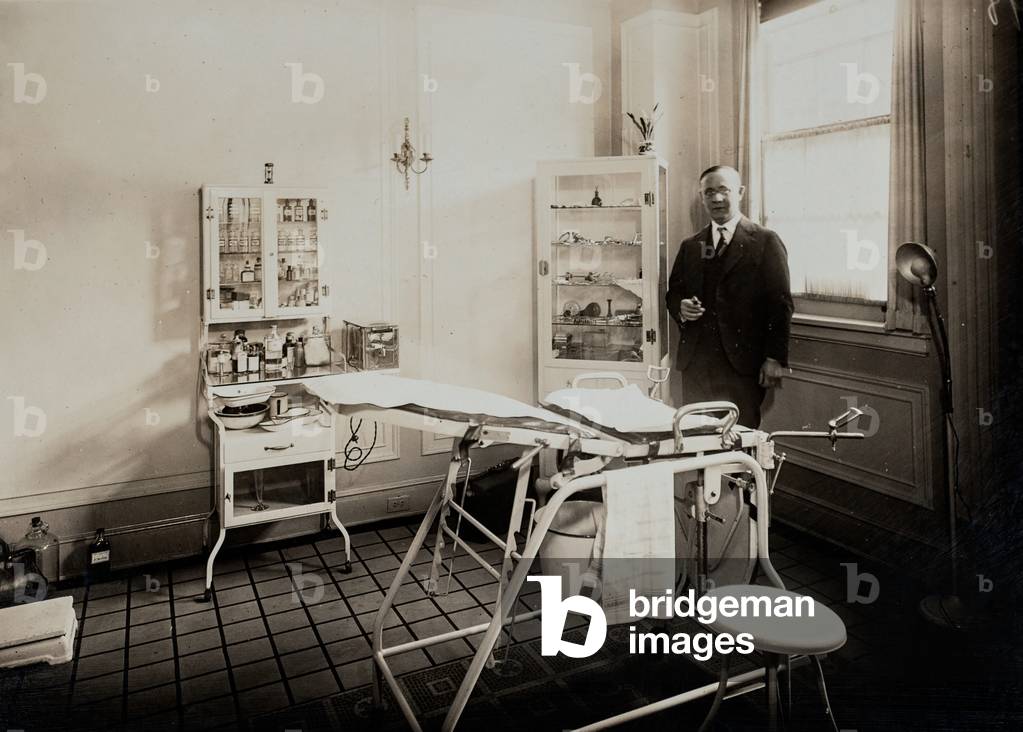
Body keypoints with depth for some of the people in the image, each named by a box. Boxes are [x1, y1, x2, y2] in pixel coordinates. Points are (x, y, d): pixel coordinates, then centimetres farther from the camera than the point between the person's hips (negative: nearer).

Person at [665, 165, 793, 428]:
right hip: (695, 363, 4)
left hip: (742, 362, -4)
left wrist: (775, 359, -9)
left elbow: (780, 304, -2)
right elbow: (673, 293, 19)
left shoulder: (765, 242, 1)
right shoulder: (690, 246, 15)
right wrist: (681, 308, -5)